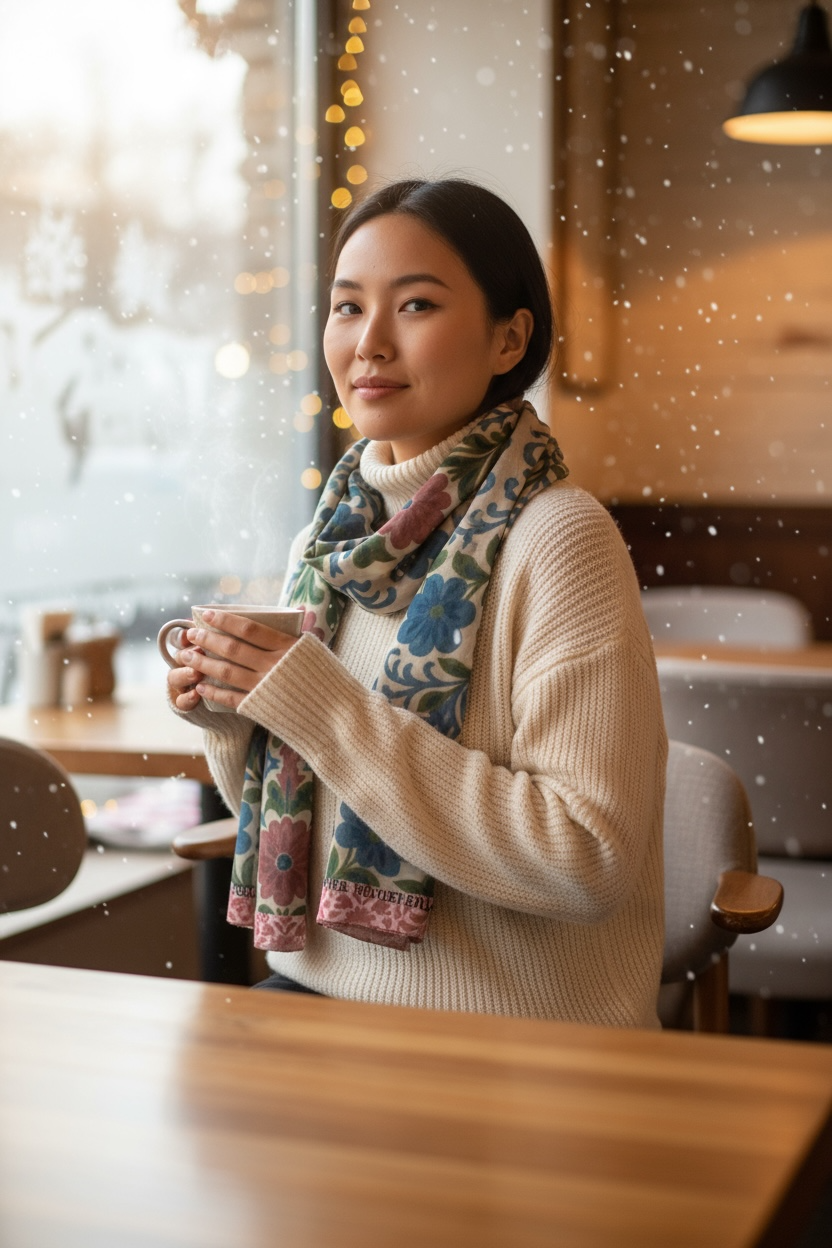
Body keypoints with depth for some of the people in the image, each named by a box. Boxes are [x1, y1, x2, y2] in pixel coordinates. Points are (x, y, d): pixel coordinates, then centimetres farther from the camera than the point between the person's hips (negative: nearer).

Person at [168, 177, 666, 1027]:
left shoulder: (558, 540, -14)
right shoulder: (332, 533, 6)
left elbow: (593, 860, -21)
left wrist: (323, 706, -21)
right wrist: (226, 711, -6)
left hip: (515, 1045, -5)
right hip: (309, 986, 5)